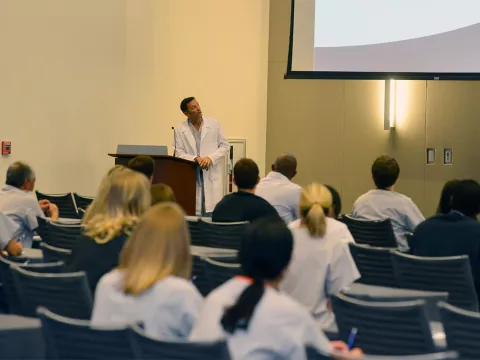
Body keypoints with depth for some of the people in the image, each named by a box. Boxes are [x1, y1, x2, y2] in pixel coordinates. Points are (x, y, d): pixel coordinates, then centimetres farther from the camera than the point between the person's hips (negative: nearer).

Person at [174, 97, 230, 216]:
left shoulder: (214, 124, 6)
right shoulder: (180, 130, 3)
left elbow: (225, 146, 7)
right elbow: (179, 154, -1)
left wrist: (210, 158, -10)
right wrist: (196, 159, -17)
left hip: (212, 176, 0)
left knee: (211, 214, -4)